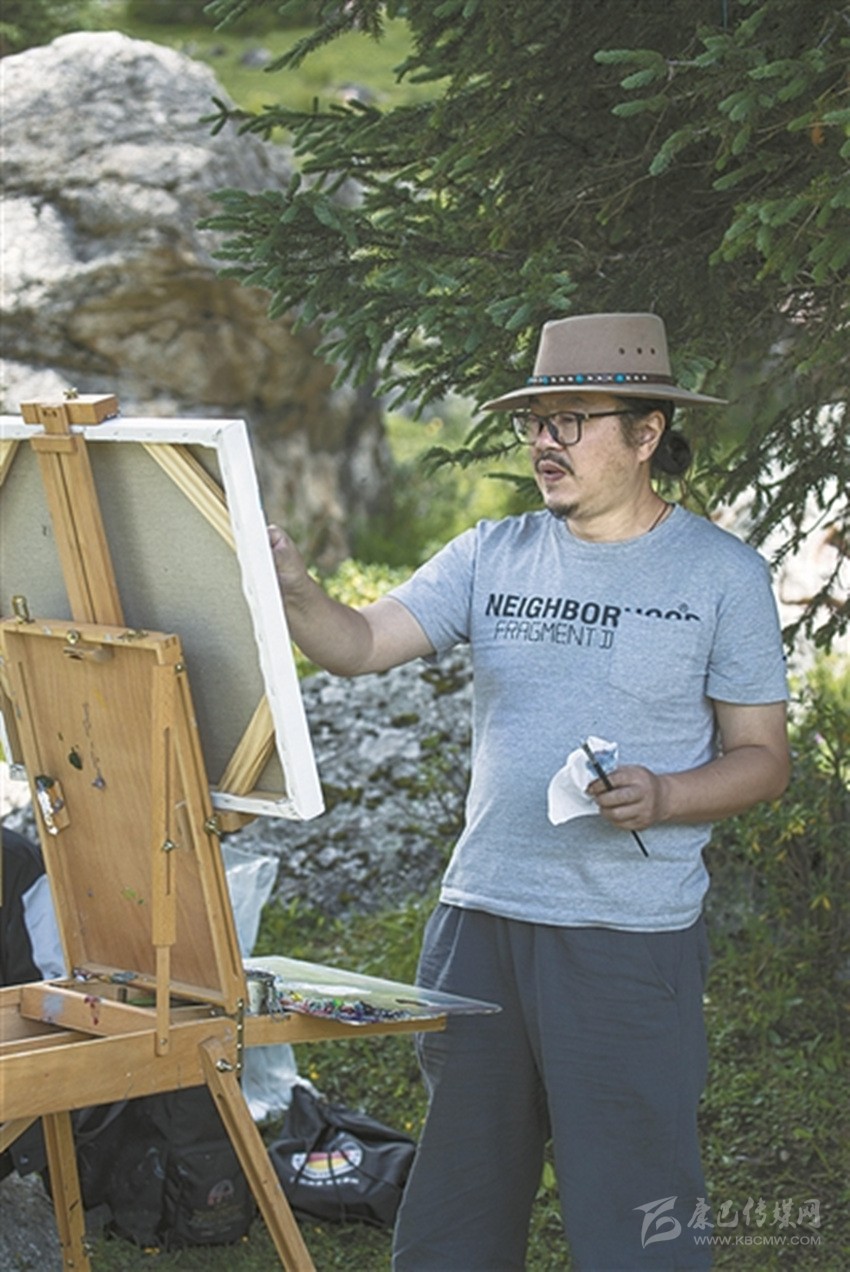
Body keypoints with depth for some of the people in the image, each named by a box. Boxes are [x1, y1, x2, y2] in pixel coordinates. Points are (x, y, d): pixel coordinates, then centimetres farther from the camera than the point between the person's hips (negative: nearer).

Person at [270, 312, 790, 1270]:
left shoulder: (721, 574, 0)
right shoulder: (492, 558, 8)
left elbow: (762, 756, 1)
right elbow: (360, 644, -2)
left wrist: (665, 798, -17)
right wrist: (293, 592, -22)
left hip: (632, 940, -4)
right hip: (479, 920, 4)